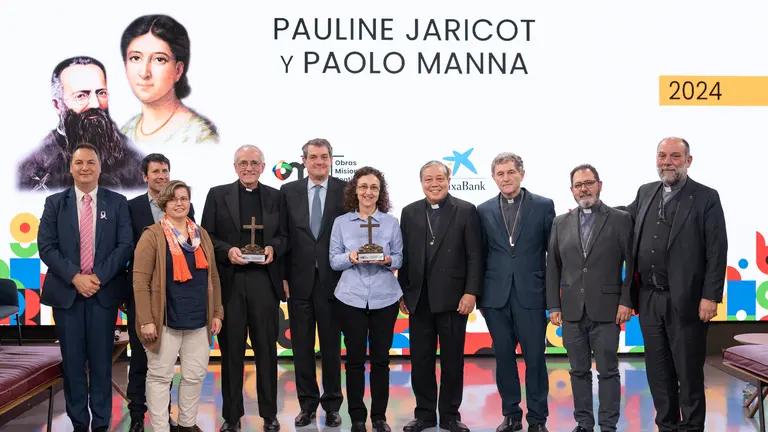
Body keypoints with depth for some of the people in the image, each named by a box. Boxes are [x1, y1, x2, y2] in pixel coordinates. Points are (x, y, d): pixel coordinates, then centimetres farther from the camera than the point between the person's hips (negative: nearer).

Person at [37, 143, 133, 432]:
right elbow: (46, 246, -1)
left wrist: (99, 277, -13)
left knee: (102, 360, 4)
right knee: (72, 361, 6)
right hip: (66, 291, 1)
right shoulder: (55, 203, 6)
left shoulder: (117, 202, 4)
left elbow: (125, 245, -3)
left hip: (104, 291, -1)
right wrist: (75, 277, -13)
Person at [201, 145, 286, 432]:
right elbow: (206, 236, 3)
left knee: (266, 348, 8)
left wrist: (273, 247, -9)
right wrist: (227, 250, -14)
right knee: (231, 349, 7)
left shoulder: (275, 196, 9)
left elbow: (285, 235, 11)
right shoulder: (217, 195, 5)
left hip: (264, 281, 1)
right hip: (229, 281, -1)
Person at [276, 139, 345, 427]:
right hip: (299, 280, 2)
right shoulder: (289, 191, 5)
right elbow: (282, 236, 5)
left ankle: (332, 404, 20)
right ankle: (307, 403, 22)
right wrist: (282, 276, 0)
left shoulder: (345, 190, 0)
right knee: (301, 346, 9)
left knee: (331, 345, 8)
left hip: (333, 280, -2)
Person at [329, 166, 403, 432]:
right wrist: (350, 257, -17)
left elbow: (400, 259, 5)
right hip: (351, 298, 0)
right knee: (354, 358, 5)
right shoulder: (341, 222, 3)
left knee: (381, 358, 7)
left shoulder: (391, 222, 4)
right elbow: (333, 260, 3)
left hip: (384, 298, 0)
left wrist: (388, 260, -16)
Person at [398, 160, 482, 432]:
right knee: (420, 360, 8)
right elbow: (405, 255, 9)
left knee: (452, 360, 7)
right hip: (419, 299, 3)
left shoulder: (466, 211, -1)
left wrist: (471, 292, -12)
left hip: (453, 298, -3)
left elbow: (475, 256, -5)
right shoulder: (409, 212, 8)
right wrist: (403, 293, 6)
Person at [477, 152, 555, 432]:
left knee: (535, 357, 2)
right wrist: (478, 292, 5)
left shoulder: (543, 206, 0)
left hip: (530, 294, -2)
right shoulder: (484, 210, 6)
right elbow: (480, 254, 8)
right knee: (504, 357, 9)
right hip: (496, 295, 2)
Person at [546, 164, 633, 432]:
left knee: (608, 371, 2)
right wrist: (553, 306, 4)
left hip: (606, 310, -3)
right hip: (572, 311, 3)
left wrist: (626, 301, -8)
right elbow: (552, 267, 9)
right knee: (579, 371, 10)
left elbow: (632, 265, -1)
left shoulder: (621, 220, 1)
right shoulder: (561, 223, 9)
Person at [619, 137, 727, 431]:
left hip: (685, 300, -5)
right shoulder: (645, 193, 11)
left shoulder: (706, 197, -4)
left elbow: (717, 252, -8)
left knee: (689, 371, 4)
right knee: (658, 370, 13)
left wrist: (710, 297, -14)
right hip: (649, 298, 5)